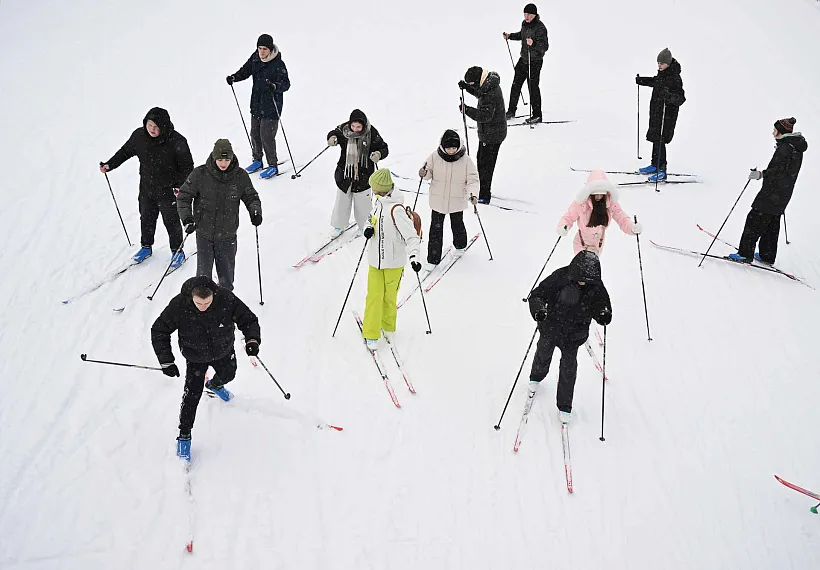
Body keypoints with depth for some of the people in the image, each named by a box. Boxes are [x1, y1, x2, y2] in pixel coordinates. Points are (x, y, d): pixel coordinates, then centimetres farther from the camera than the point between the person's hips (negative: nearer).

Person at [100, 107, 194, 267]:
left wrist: (181, 187, -25)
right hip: (146, 188, 4)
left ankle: (177, 251, 28)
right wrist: (110, 165, 3)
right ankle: (146, 247, 41)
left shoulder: (177, 141, -23)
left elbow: (187, 167, -14)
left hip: (168, 191, -4)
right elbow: (125, 151, 9)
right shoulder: (139, 136, -10)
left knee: (171, 221, 9)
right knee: (146, 219, 20)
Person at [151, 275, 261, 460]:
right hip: (195, 358, -2)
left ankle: (215, 385, 66)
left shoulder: (226, 300, -34)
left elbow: (248, 319, -20)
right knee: (193, 393, -6)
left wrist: (252, 339, -39)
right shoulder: (178, 306, -34)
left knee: (228, 374, 28)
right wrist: (166, 362, -22)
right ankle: (184, 434, 17)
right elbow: (158, 331, -19)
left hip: (224, 352, 3)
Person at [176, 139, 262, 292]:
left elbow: (251, 197, 8)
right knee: (204, 274, 0)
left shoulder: (240, 176, -5)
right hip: (204, 234, -1)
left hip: (227, 235, 2)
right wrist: (186, 218, -16)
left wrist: (255, 212, -13)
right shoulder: (200, 174, -10)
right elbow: (184, 196, -2)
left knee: (227, 275, 13)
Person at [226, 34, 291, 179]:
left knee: (266, 136, -7)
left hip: (271, 106, -7)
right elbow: (245, 70, 12)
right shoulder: (255, 58, 1)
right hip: (256, 104, 7)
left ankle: (273, 166, 8)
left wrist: (274, 86, -42)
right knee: (255, 133, 16)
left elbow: (286, 84, -22)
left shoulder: (278, 64, -18)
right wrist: (234, 77, -6)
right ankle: (257, 160, 34)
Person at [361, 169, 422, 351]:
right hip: (375, 261, 6)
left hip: (394, 263, -6)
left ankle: (388, 327, 34)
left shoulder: (396, 210, -23)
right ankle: (371, 335, 7)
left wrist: (413, 257, -41)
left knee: (389, 297, 11)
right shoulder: (379, 203, 3)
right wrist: (368, 228, -3)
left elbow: (411, 235, -27)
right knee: (374, 297, 1)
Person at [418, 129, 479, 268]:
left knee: (457, 225, 18)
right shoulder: (435, 157, -10)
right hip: (438, 200, 0)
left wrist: (472, 193, -27)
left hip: (457, 201, 0)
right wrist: (424, 173, -19)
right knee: (436, 228, 3)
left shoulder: (465, 159, -13)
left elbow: (472, 179, -10)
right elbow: (429, 172, 5)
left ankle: (460, 246, 49)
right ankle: (433, 258, 11)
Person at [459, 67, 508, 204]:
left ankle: (484, 196, 6)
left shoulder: (490, 94, -30)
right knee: (481, 159, 23)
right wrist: (467, 87, 7)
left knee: (485, 163, -3)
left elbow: (484, 115, -33)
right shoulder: (488, 83, 2)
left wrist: (466, 110, -29)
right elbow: (479, 93, 23)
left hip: (492, 134, -11)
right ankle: (483, 189, 39)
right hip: (487, 132, 11)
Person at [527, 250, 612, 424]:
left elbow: (602, 305, -6)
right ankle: (536, 378, 59)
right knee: (543, 355, 24)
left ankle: (564, 406, 20)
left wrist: (604, 314, -30)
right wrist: (538, 309, -43)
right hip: (550, 327, 0)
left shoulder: (596, 287, -17)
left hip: (574, 334, 1)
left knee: (569, 367, 2)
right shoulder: (559, 278, -26)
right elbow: (537, 294, -22)